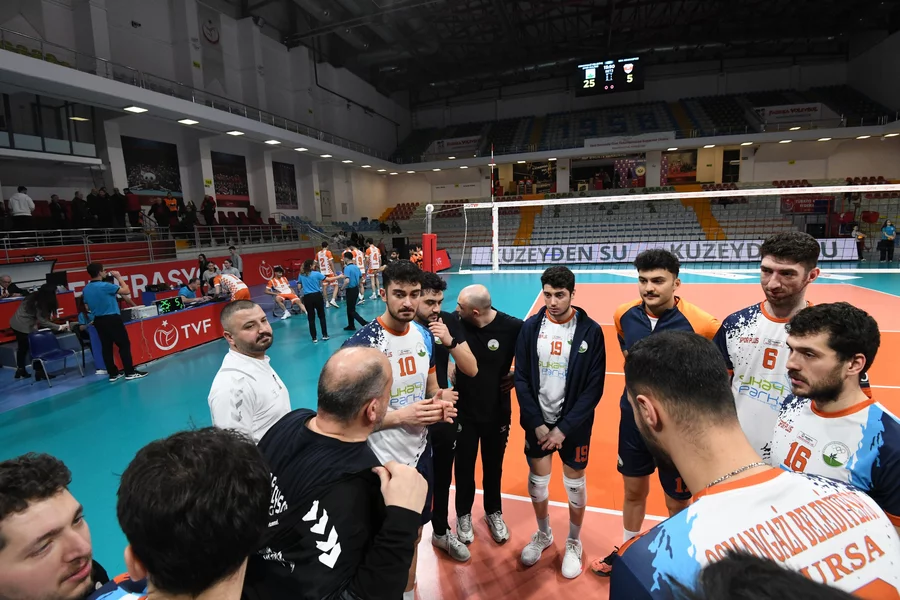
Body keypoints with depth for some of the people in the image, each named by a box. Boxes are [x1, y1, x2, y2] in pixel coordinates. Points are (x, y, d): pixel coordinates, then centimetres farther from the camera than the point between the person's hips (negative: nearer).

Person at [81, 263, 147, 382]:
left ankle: (113, 373, 15)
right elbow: (127, 291, -12)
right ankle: (130, 372, -2)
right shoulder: (105, 286, -18)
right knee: (124, 345, -2)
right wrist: (119, 277, -2)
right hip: (112, 319, -8)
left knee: (106, 347, 10)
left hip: (98, 321, 8)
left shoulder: (85, 289, 7)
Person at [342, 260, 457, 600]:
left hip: (420, 454, 6)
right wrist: (400, 417, -27)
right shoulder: (360, 345, -21)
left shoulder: (425, 336, -1)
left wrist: (441, 402, -9)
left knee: (412, 535, 24)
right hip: (381, 463, -6)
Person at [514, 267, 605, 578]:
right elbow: (521, 379, -3)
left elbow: (594, 387, -11)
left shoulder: (590, 330, -12)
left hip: (574, 423, -2)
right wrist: (537, 423, -10)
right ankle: (543, 534, 40)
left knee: (574, 483, 12)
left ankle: (573, 544, 37)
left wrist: (564, 428, -14)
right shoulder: (531, 327, -6)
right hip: (537, 421, 2)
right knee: (537, 480, 13)